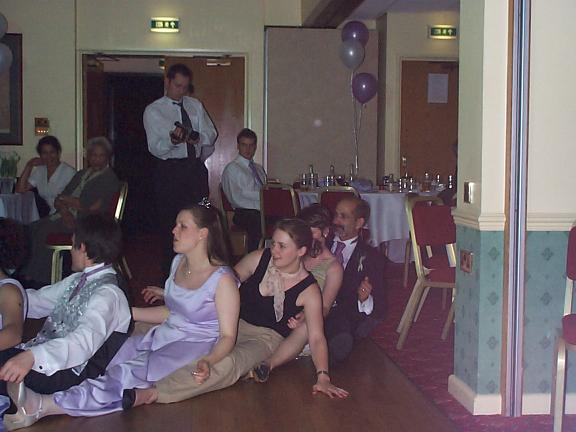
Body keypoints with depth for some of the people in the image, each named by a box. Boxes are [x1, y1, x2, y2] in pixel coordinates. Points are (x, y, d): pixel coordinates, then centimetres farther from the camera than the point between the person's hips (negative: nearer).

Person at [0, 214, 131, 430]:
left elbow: (86, 340, -35)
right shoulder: (77, 281, 12)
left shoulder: (107, 294, -18)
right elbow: (37, 301, 24)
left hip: (73, 372, -9)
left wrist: (32, 357, -48)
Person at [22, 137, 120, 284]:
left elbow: (92, 206, -14)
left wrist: (66, 200, -2)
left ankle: (41, 279, -17)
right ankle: (29, 273, -13)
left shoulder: (109, 179, -2)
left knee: (44, 231, -24)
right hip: (67, 216, 8)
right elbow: (59, 200, 13)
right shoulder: (81, 174, 21)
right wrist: (64, 211, -10)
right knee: (33, 228, -15)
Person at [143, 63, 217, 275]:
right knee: (171, 225, -2)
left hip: (196, 168, 4)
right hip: (169, 170, -4)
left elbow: (211, 134, 9)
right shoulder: (153, 111, -1)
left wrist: (198, 137, -14)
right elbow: (155, 148, -9)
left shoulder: (196, 106, 13)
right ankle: (170, 272, 7)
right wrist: (172, 140, -30)